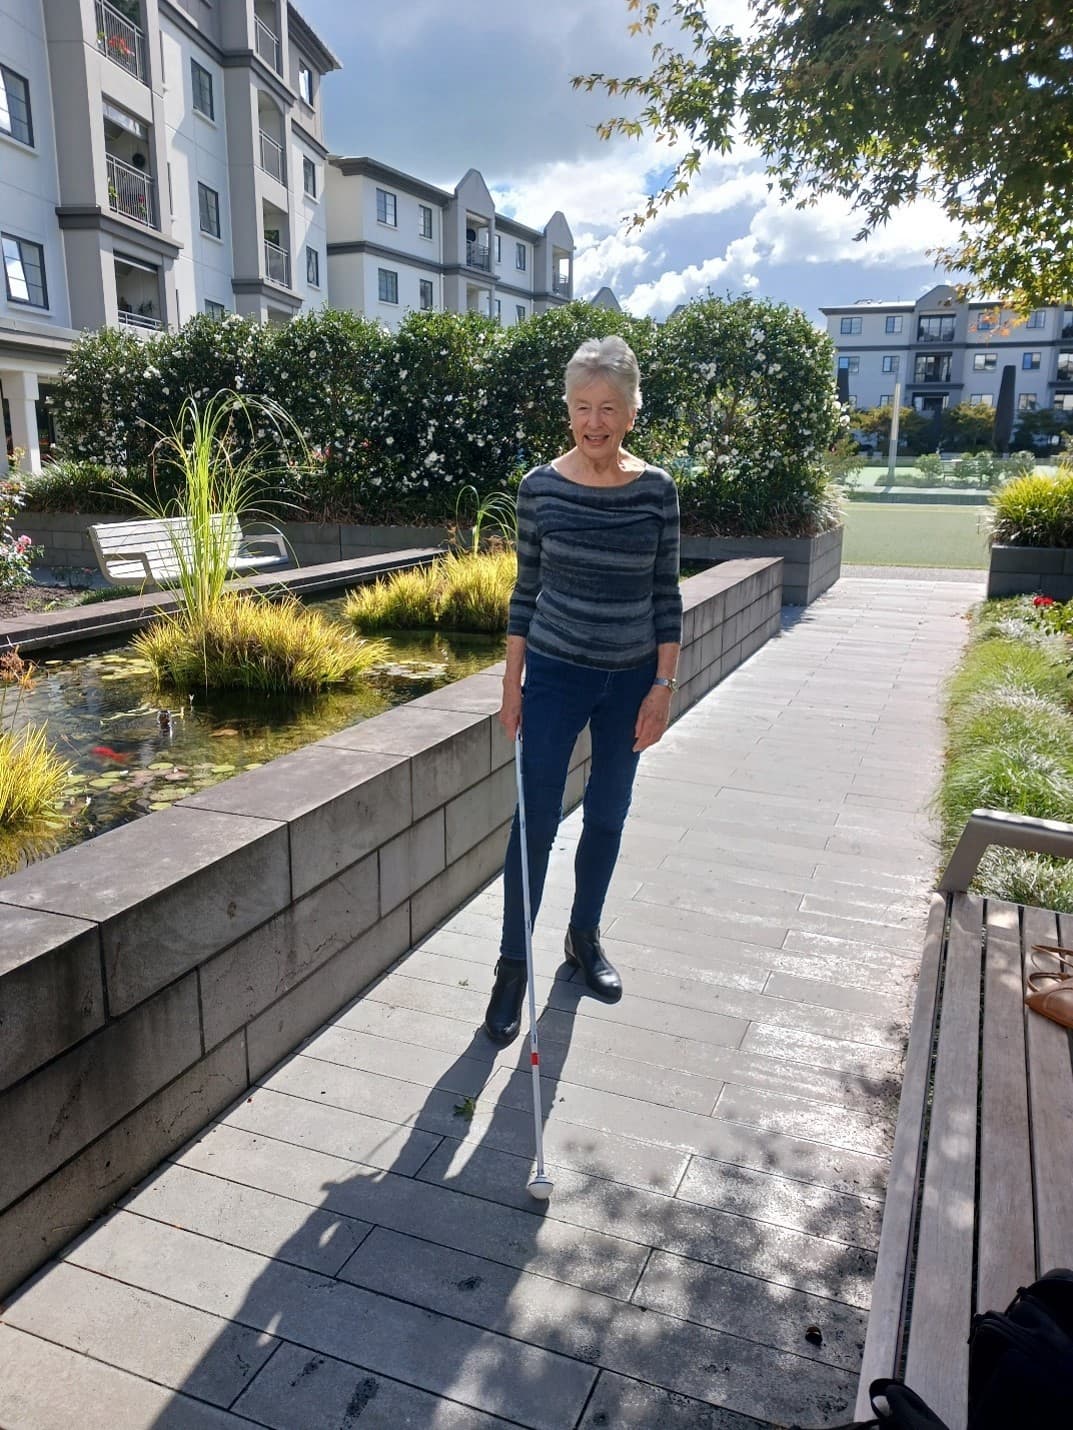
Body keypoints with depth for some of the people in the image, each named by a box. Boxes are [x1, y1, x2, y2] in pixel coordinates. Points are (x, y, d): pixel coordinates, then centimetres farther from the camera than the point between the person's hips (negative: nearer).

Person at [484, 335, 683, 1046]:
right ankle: (513, 963, 16)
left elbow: (666, 594, 0)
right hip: (555, 674, -1)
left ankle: (585, 937, 35)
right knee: (537, 820, 0)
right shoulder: (541, 486, -5)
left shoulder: (656, 490, -4)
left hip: (630, 679, 2)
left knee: (607, 815, 13)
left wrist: (663, 686, -4)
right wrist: (512, 682, 1)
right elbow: (526, 587, 1)